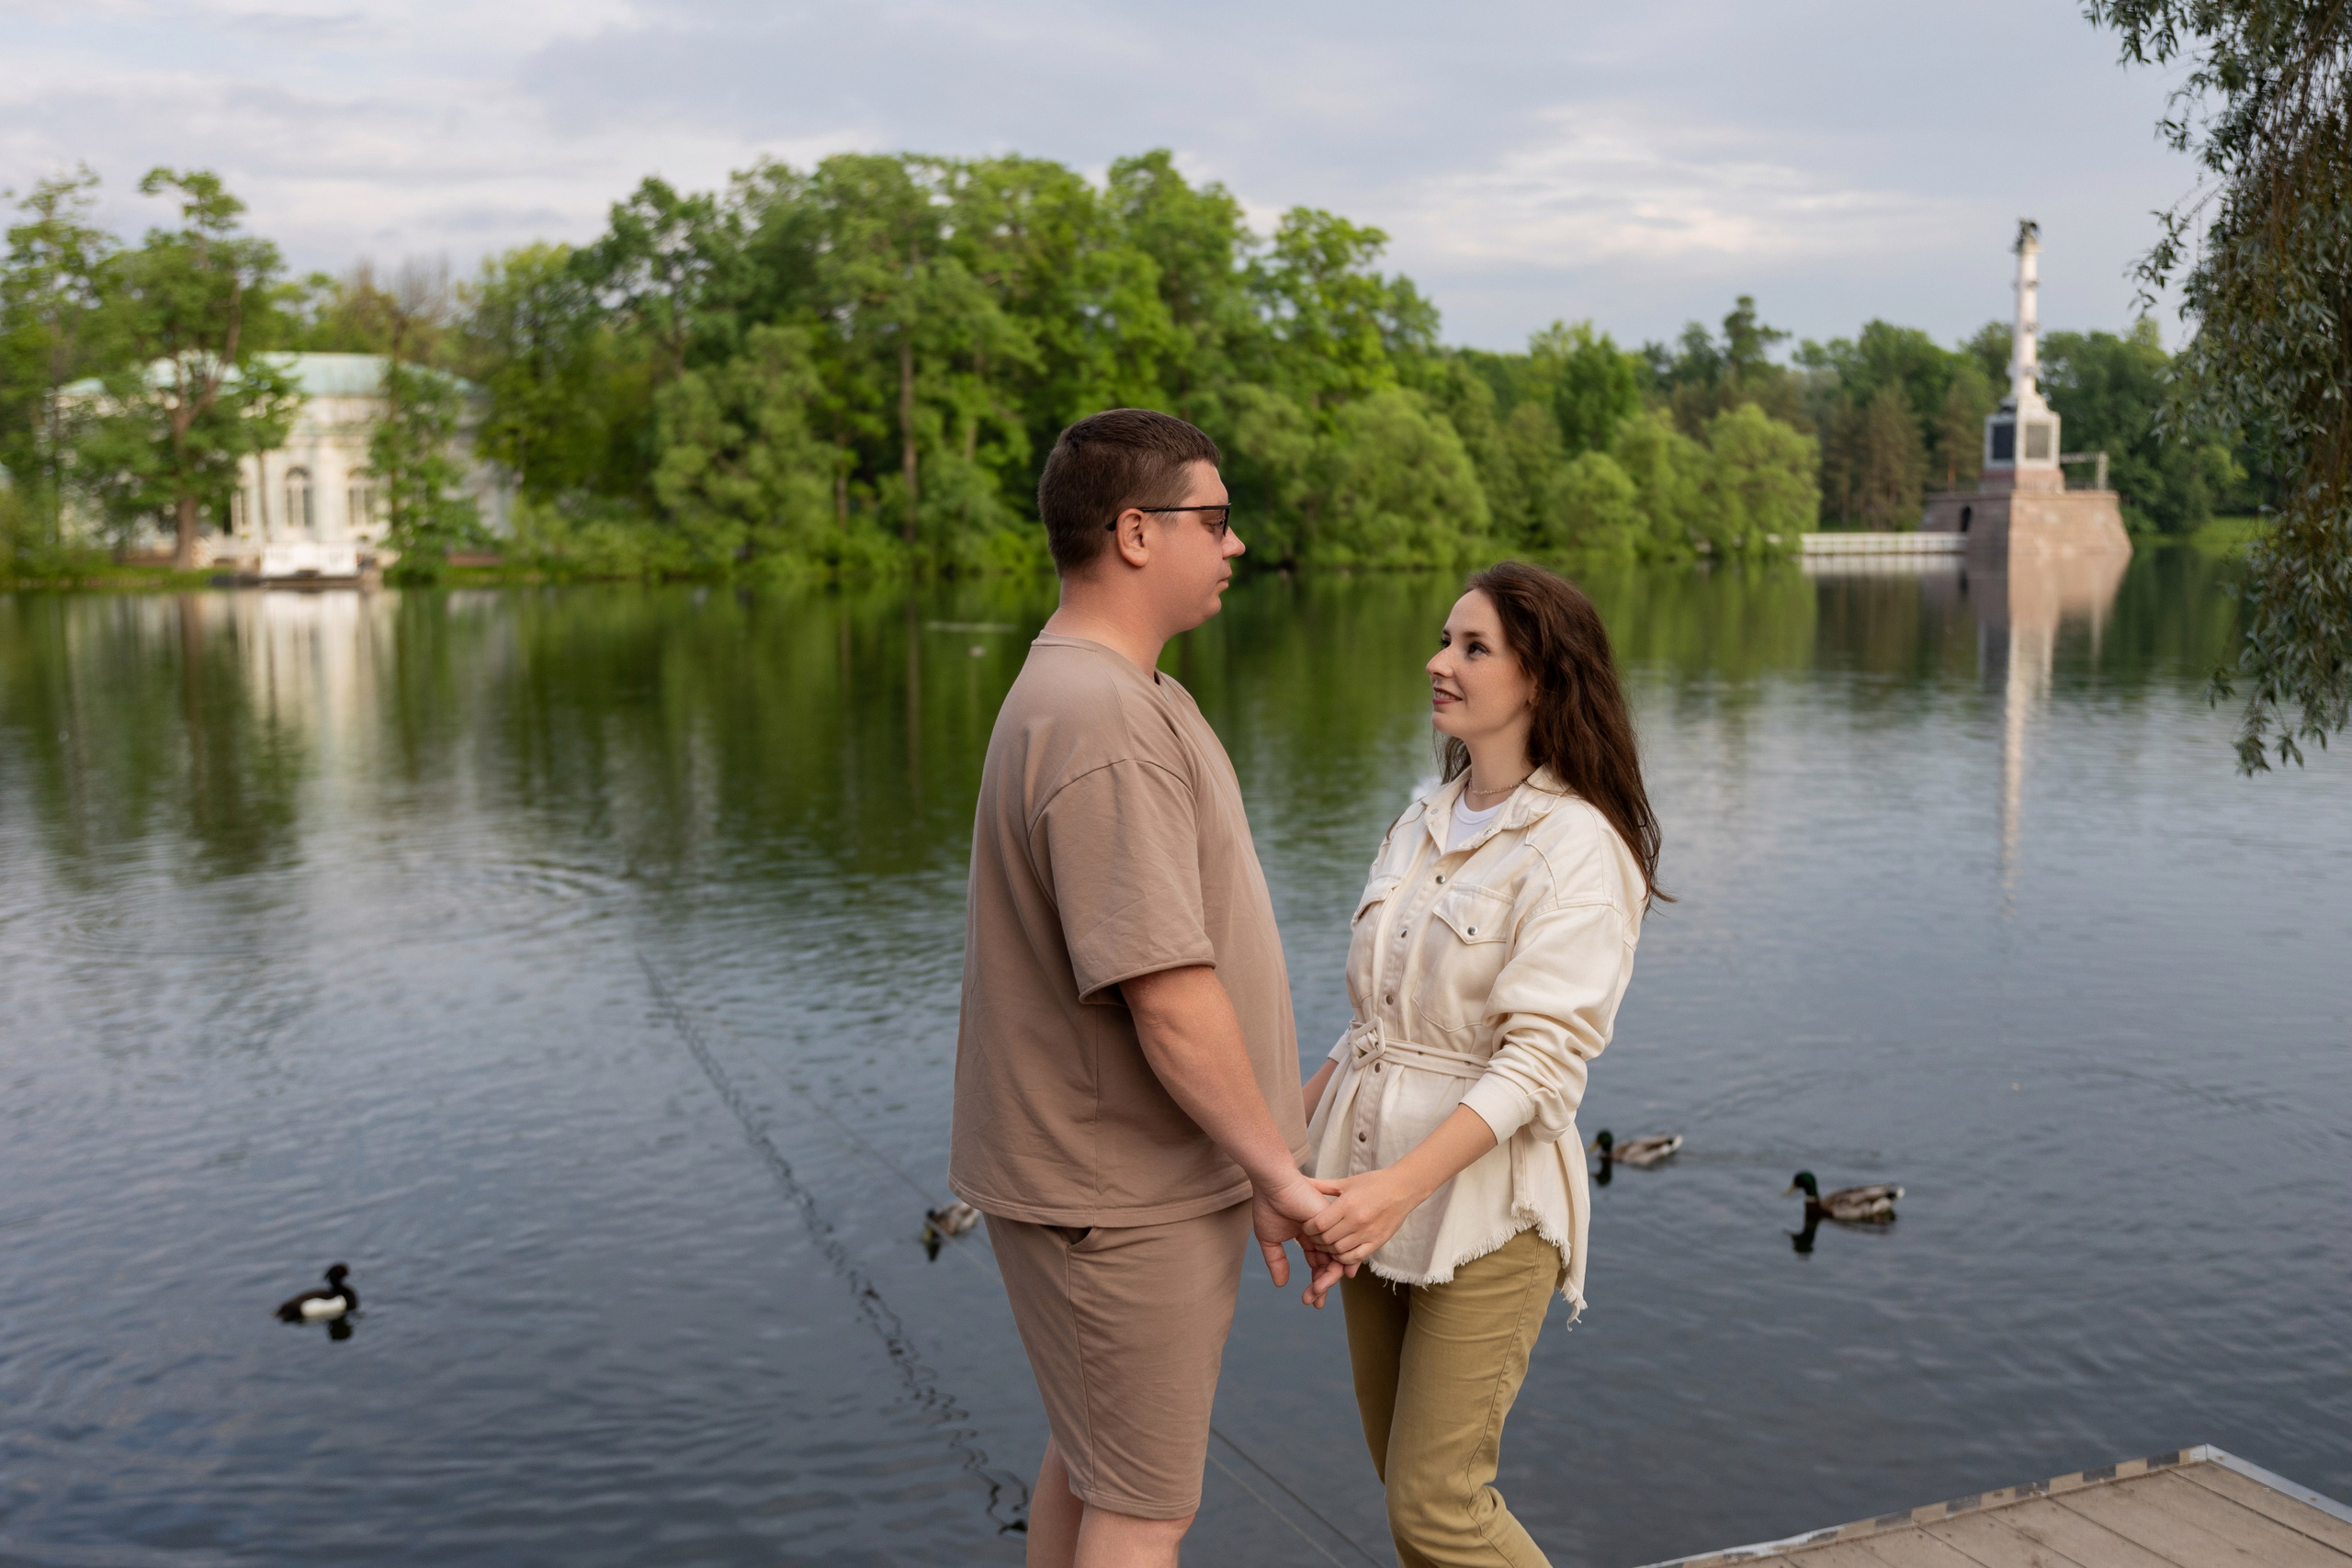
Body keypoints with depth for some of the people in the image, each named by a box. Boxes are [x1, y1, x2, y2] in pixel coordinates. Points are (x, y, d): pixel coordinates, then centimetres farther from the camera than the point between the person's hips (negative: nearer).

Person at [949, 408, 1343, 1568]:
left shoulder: (1111, 691, 10)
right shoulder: (1103, 725, -26)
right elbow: (1167, 995, -28)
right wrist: (1277, 1171, -18)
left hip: (1110, 1169, 10)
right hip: (1122, 1189, -10)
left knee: (1087, 1465, 23)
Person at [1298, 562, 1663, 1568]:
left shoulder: (1576, 847, -13)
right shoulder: (1422, 825, 10)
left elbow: (1540, 1058, -20)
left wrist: (1400, 1186, -28)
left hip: (1486, 1196, -7)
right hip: (1379, 1186, 7)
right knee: (1404, 1482, 15)